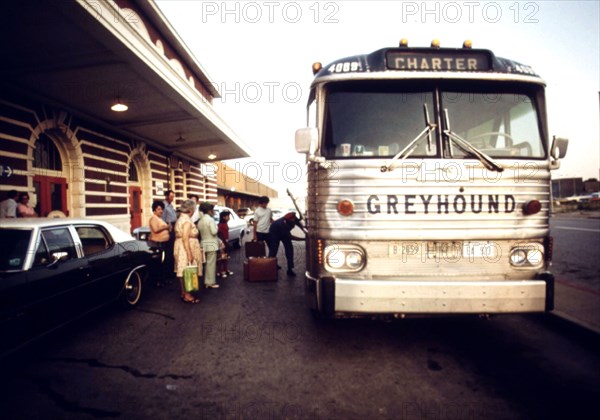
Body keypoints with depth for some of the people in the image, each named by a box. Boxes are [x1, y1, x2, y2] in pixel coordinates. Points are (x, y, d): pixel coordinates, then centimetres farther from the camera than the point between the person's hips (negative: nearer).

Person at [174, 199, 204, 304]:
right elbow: (185, 238, -23)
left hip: (180, 247, 10)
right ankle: (187, 295, -1)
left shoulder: (180, 219, 15)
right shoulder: (187, 221, -16)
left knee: (183, 272, 13)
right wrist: (189, 253, -24)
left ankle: (183, 293, 21)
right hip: (186, 248, -10)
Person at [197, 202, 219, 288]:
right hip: (211, 244, -8)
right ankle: (211, 282, 0)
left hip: (204, 244, 8)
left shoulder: (200, 221, 9)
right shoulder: (210, 219, -15)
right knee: (211, 263, -3)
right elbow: (214, 232, -20)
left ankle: (207, 281, 20)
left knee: (207, 263, 15)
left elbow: (199, 232, 10)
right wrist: (216, 227, -3)